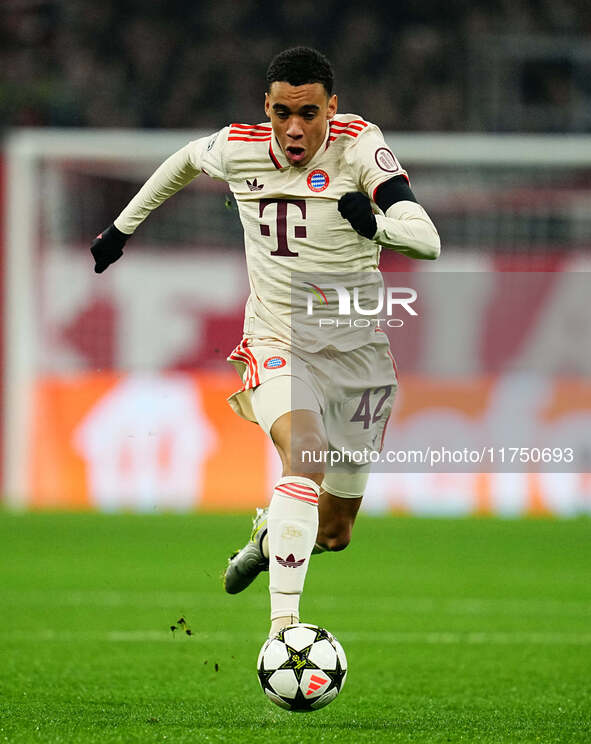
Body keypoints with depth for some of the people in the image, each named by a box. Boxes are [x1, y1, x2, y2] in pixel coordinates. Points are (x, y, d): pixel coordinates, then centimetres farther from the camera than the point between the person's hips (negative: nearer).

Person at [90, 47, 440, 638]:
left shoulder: (358, 146, -15)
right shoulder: (239, 150, -7)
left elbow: (428, 241, -25)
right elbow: (185, 160, 18)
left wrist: (378, 223, -46)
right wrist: (122, 227, 23)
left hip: (357, 349, 1)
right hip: (276, 342, -1)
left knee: (333, 533, 12)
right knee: (308, 455, -34)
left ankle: (271, 531, 49)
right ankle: (283, 624, -40)